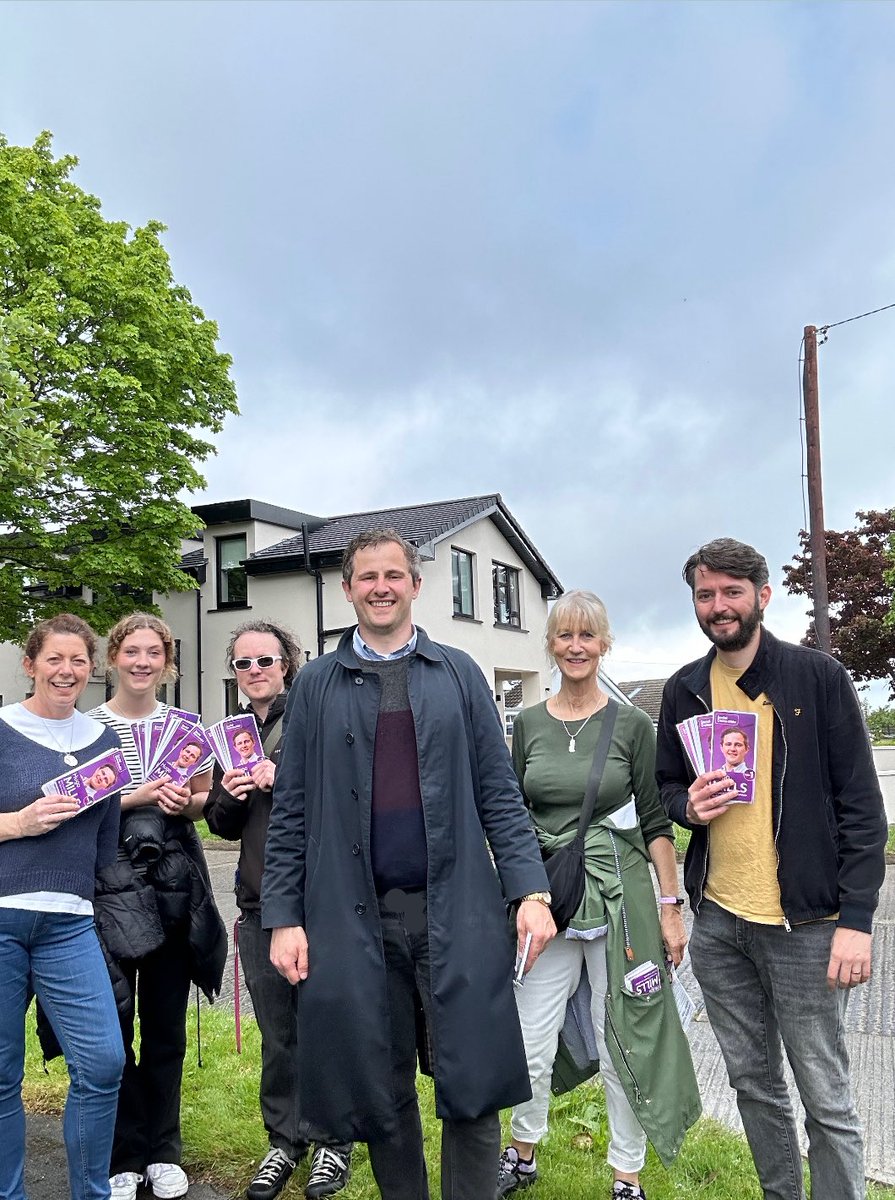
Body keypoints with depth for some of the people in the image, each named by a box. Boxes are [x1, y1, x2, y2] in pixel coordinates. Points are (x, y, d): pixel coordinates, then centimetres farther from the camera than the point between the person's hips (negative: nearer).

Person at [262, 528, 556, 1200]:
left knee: (472, 1083, 3)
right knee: (380, 1090, 11)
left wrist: (531, 892, -6)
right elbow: (291, 812, 6)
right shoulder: (317, 685, 7)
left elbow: (498, 793, 3)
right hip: (354, 918, 1)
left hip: (457, 911, 0)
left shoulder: (458, 674, 7)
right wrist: (283, 918, 0)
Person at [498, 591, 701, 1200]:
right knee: (531, 1045, 7)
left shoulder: (632, 724, -3)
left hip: (618, 898, -2)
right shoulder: (528, 724, 3)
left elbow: (655, 822, -1)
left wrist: (671, 906, -3)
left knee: (621, 1045, 8)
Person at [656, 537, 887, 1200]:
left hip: (804, 923, -4)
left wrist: (856, 919, -12)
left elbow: (861, 805, -7)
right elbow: (666, 787, 16)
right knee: (754, 1082, 18)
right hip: (717, 922, 5)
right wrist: (689, 806, -8)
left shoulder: (818, 676, -7)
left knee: (826, 1098, 5)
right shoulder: (685, 690, 6)